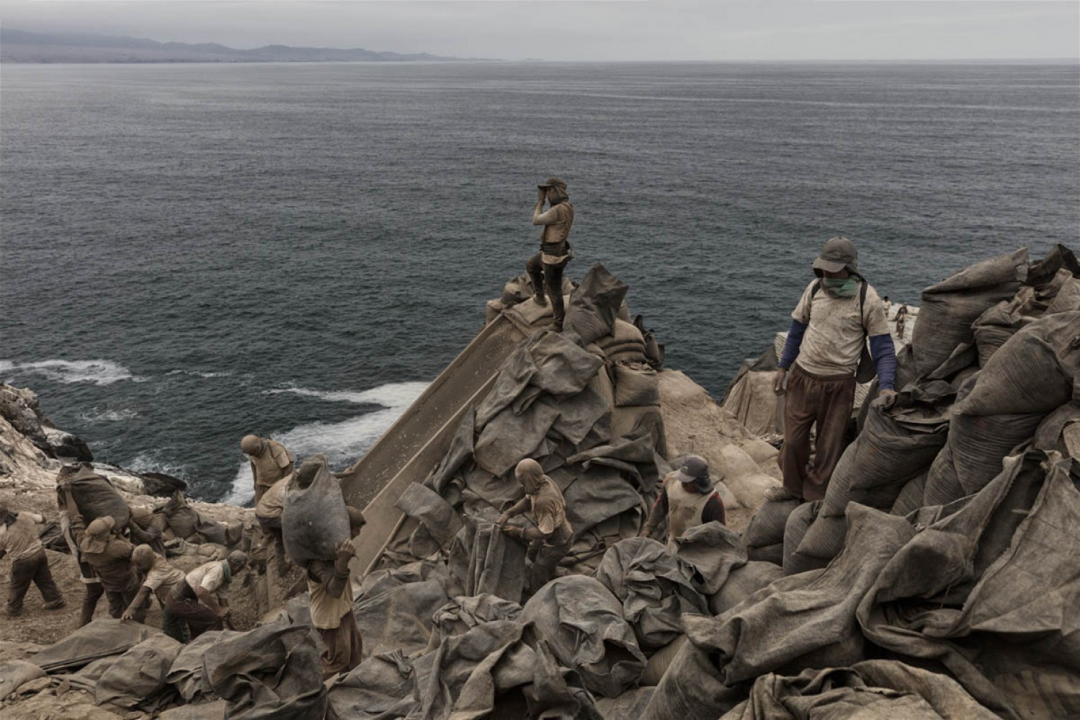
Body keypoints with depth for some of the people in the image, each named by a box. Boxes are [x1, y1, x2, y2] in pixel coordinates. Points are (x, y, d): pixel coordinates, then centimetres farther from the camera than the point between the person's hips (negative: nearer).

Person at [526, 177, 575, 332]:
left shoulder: (557, 210, -28)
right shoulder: (566, 206, 5)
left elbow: (536, 221, -14)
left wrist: (540, 202, -7)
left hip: (553, 257, -10)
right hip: (550, 252, 10)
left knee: (553, 290, 5)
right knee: (531, 265, 31)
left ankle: (559, 324, 20)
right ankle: (540, 296, 43)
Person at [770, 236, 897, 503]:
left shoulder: (867, 300, -13)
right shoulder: (815, 288, -1)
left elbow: (883, 347, -8)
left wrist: (885, 386, -21)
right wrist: (783, 367, 11)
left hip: (838, 385, -4)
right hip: (802, 376, 4)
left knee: (829, 445, 10)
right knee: (793, 438, 13)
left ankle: (815, 497, 28)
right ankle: (793, 486, 37)